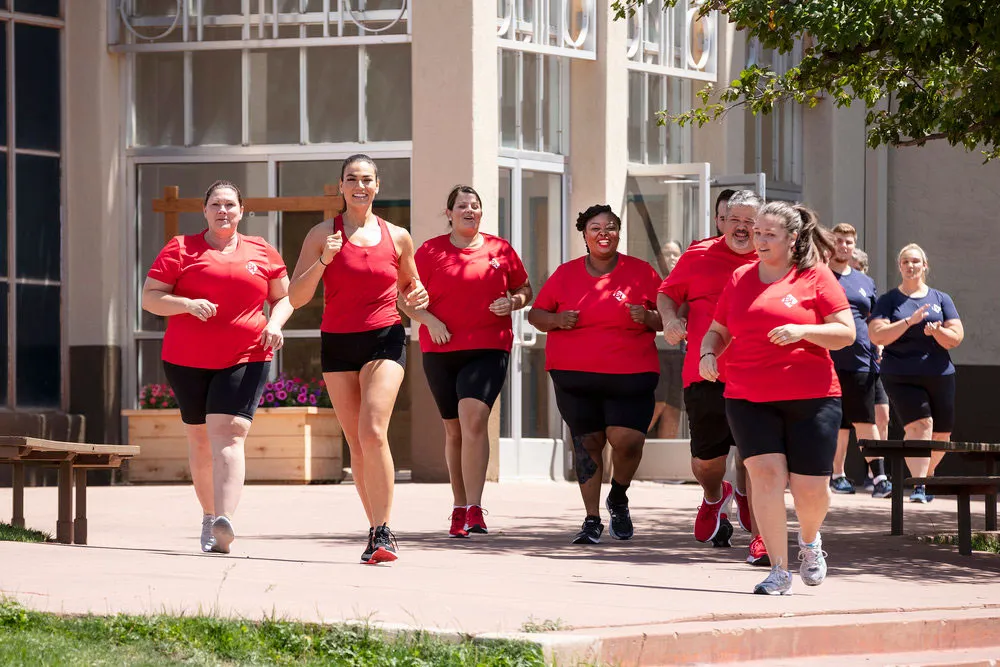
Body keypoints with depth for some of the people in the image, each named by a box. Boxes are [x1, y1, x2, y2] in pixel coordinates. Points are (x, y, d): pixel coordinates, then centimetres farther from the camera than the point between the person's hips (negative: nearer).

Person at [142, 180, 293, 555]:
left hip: (244, 359, -1)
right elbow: (149, 298, 0)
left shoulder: (262, 253, 9)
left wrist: (275, 324, -3)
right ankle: (208, 516, 31)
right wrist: (187, 304, -17)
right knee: (199, 440, 11)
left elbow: (285, 297, 18)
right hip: (187, 360, 1)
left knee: (228, 436, -17)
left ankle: (223, 525, -32)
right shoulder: (181, 250, 4)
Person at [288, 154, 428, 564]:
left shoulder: (397, 238, 8)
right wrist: (324, 259, -15)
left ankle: (383, 532, -17)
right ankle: (376, 530, 14)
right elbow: (296, 297, -1)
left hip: (384, 341, -1)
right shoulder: (323, 234, 4)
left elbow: (409, 285, 23)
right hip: (338, 344, 1)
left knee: (373, 431, -19)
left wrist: (417, 299, 0)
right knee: (356, 444, 4)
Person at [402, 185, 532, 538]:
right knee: (454, 429, 10)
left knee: (473, 417, -21)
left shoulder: (500, 249, 8)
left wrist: (513, 302, -4)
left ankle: (474, 508, -22)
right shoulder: (430, 251, 5)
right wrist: (429, 320, -10)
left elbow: (525, 290, 17)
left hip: (488, 349, -1)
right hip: (440, 351, 2)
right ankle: (459, 507, 23)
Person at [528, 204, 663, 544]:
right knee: (587, 443, 1)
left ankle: (618, 498, 16)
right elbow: (535, 314, 14)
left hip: (630, 375, -2)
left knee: (627, 440, -15)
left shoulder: (641, 272, 5)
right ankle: (592, 520, 12)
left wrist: (648, 318, -12)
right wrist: (557, 320, -7)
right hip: (575, 375, 2)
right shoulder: (566, 274, 9)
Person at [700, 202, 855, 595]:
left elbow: (846, 333, -2)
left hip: (811, 398, -2)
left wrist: (803, 331, -18)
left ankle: (810, 542, 34)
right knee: (766, 473, -14)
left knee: (812, 488, -1)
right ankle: (779, 572, -7)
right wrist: (708, 353, -1)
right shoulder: (740, 279, 12)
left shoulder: (816, 276, 2)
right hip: (749, 399, 2)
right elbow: (718, 330, 21)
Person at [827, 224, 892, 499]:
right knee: (837, 424, 1)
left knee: (866, 421, -3)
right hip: (827, 361, -3)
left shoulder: (865, 282, 18)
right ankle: (837, 475, 13)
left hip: (860, 362, 3)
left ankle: (879, 477, -8)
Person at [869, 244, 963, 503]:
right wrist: (909, 321, -17)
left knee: (941, 435, 7)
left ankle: (926, 474, 34)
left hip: (939, 375, 3)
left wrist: (937, 331, -16)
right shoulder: (889, 300, 7)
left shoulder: (941, 299, 13)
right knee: (919, 425, -22)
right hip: (901, 378, -3)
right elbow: (877, 335, -6)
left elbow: (956, 338, 6)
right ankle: (918, 485, -24)